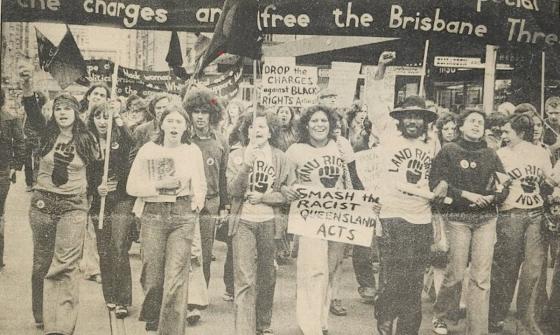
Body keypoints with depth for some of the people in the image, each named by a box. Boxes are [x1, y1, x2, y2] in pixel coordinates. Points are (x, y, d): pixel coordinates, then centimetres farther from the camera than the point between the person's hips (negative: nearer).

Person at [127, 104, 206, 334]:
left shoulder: (193, 151, 7)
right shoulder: (148, 150, 2)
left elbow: (200, 187, 17)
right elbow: (131, 187, 0)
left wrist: (195, 206, 3)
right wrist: (160, 185, -10)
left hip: (183, 217, 0)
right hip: (153, 215, 0)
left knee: (176, 279, -8)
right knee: (152, 278, 4)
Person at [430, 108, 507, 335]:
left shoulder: (490, 154, 13)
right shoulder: (449, 151, 4)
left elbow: (504, 187, 11)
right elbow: (436, 184, -4)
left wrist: (489, 198, -10)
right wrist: (466, 194, -12)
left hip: (486, 218, 3)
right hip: (457, 217, -3)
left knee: (481, 278, -2)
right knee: (456, 274, -3)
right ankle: (439, 316, 22)